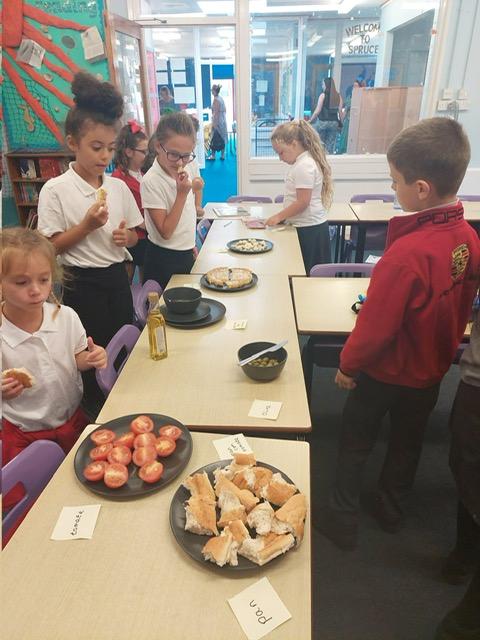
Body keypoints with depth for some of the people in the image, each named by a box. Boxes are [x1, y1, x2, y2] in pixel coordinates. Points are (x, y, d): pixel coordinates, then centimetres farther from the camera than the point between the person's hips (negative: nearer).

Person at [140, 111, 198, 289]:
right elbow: (165, 232, -21)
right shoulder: (151, 181, -20)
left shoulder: (184, 171, 2)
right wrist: (182, 194, -24)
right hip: (164, 261, -7)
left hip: (186, 254, 7)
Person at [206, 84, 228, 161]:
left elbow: (216, 113, -20)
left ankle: (213, 155, 3)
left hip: (217, 122, -9)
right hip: (223, 121, 9)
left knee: (215, 139, -2)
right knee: (222, 139, 10)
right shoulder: (221, 98, 10)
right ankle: (222, 155, 13)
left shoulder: (216, 100, -15)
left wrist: (214, 123, -20)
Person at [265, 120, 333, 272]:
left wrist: (279, 216, -13)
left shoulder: (304, 166, -18)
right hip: (307, 226, 9)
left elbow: (303, 202, -21)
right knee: (303, 272, 13)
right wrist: (282, 216, 12)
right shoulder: (302, 162, 12)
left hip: (309, 229, -9)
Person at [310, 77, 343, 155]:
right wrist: (339, 124, 15)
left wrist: (310, 121, -2)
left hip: (323, 122, -5)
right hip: (334, 123, 5)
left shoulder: (323, 95, -7)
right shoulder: (338, 96, 7)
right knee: (331, 147, 8)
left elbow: (317, 111, -10)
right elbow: (340, 111, 6)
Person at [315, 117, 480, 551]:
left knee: (355, 443, 14)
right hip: (432, 370, 7)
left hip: (386, 371, -7)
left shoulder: (407, 253, -33)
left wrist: (348, 365, -9)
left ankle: (343, 519, 30)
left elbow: (376, 326, -25)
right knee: (407, 441, 24)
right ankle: (391, 510, 46)